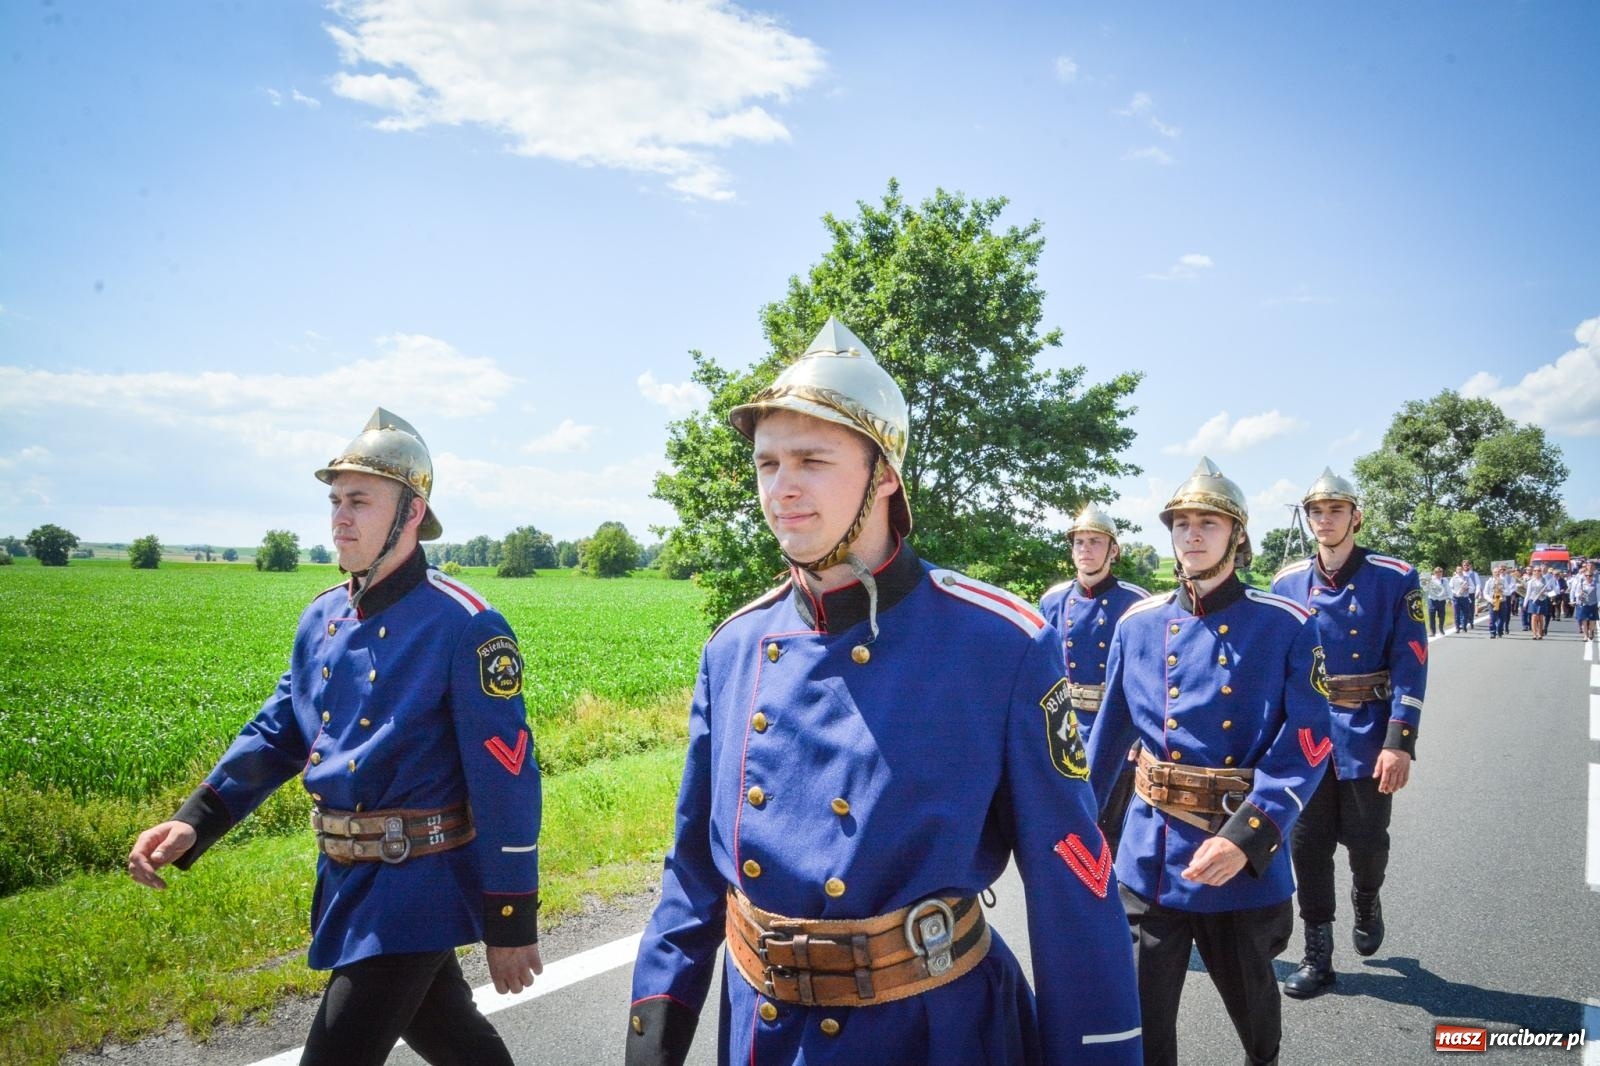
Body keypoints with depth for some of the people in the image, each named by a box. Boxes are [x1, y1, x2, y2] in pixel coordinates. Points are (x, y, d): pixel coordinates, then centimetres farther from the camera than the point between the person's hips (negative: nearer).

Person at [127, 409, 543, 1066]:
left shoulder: (463, 625, -18)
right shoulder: (322, 619, 5)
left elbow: (506, 779, -17)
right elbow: (276, 731, 13)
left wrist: (511, 925, -14)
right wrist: (193, 821, -3)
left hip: (415, 887, -7)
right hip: (344, 879, 7)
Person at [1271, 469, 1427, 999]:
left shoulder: (1395, 579, -6)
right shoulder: (1287, 583, 3)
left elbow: (1410, 665, -10)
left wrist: (1400, 742, -16)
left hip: (1366, 735, -2)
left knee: (1365, 840, 9)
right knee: (1308, 845, 6)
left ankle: (1367, 901, 43)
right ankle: (1317, 954, 19)